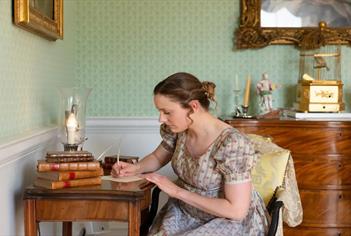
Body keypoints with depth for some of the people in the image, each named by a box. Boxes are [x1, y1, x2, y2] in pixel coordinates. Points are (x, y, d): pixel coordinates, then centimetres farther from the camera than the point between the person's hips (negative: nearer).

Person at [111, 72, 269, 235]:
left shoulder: (233, 144, -27)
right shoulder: (177, 129, -7)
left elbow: (237, 211, -26)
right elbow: (158, 158, 13)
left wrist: (177, 191, -24)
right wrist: (136, 168, -9)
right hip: (185, 210, 6)